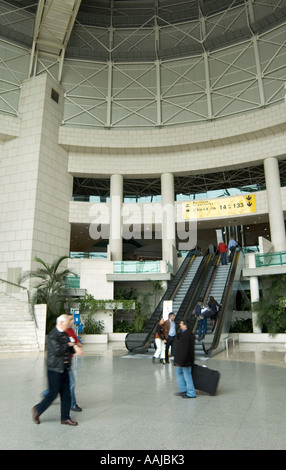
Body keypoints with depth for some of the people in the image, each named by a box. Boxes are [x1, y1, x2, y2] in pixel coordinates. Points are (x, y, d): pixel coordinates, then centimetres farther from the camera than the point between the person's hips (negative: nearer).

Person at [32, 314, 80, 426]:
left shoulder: (65, 334, 10)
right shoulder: (52, 336, -17)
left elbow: (69, 350, 17)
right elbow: (57, 351, -27)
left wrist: (74, 347, -5)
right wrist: (68, 345, -14)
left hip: (64, 369, 8)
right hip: (55, 369, -8)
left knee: (66, 394, 10)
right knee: (53, 394, 2)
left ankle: (65, 418, 22)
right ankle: (37, 409, 25)